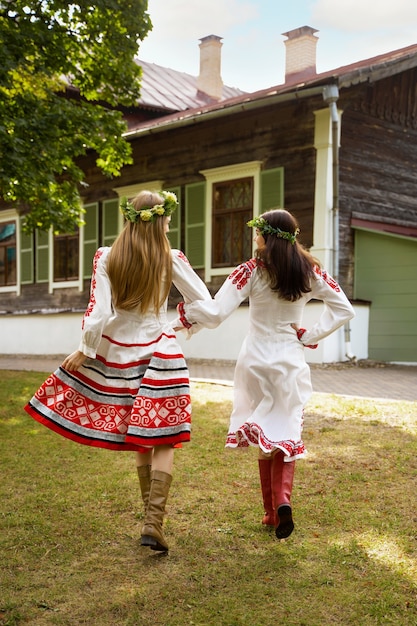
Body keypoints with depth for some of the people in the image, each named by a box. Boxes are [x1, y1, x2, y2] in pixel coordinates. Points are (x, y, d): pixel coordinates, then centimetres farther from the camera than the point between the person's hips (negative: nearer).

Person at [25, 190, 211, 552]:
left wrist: (84, 351, 3)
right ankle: (154, 524, -8)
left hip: (119, 356, 3)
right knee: (163, 441, 1)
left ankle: (153, 518, 25)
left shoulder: (106, 258, -5)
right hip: (158, 355, -2)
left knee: (141, 440, 14)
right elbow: (204, 302, 1)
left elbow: (98, 313, -9)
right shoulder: (171, 260, -6)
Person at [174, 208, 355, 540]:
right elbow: (344, 309, 0)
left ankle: (272, 511, 17)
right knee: (287, 434, 9)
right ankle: (283, 499, -14)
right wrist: (311, 336, 1)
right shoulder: (310, 271, -2)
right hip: (292, 363, 1)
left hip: (256, 361, -1)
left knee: (264, 436, 12)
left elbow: (214, 313, -19)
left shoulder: (252, 271, -12)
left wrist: (185, 313, -4)